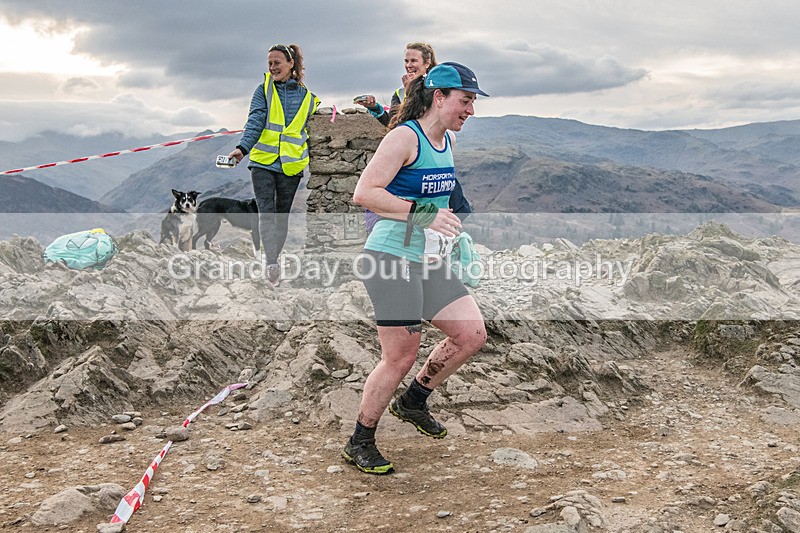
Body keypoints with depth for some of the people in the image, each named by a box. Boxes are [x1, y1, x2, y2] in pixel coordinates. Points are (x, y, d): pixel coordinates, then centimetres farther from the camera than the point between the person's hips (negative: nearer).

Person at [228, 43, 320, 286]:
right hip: (263, 161, -1)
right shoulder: (264, 90, 5)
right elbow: (255, 121, -4)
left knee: (282, 216, 5)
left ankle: (272, 255, 16)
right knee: (266, 213, -11)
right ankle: (271, 263, -18)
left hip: (291, 165, 1)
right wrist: (243, 147, -18)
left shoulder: (306, 97, 7)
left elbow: (311, 132, 11)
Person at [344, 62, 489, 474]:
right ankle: (359, 443, 16)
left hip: (428, 260, 9)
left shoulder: (447, 140, 13)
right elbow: (364, 193, -21)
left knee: (472, 335, 4)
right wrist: (421, 213, -25)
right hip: (391, 257, -9)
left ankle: (413, 401, 26)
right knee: (400, 357, -4)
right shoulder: (405, 136, -14)